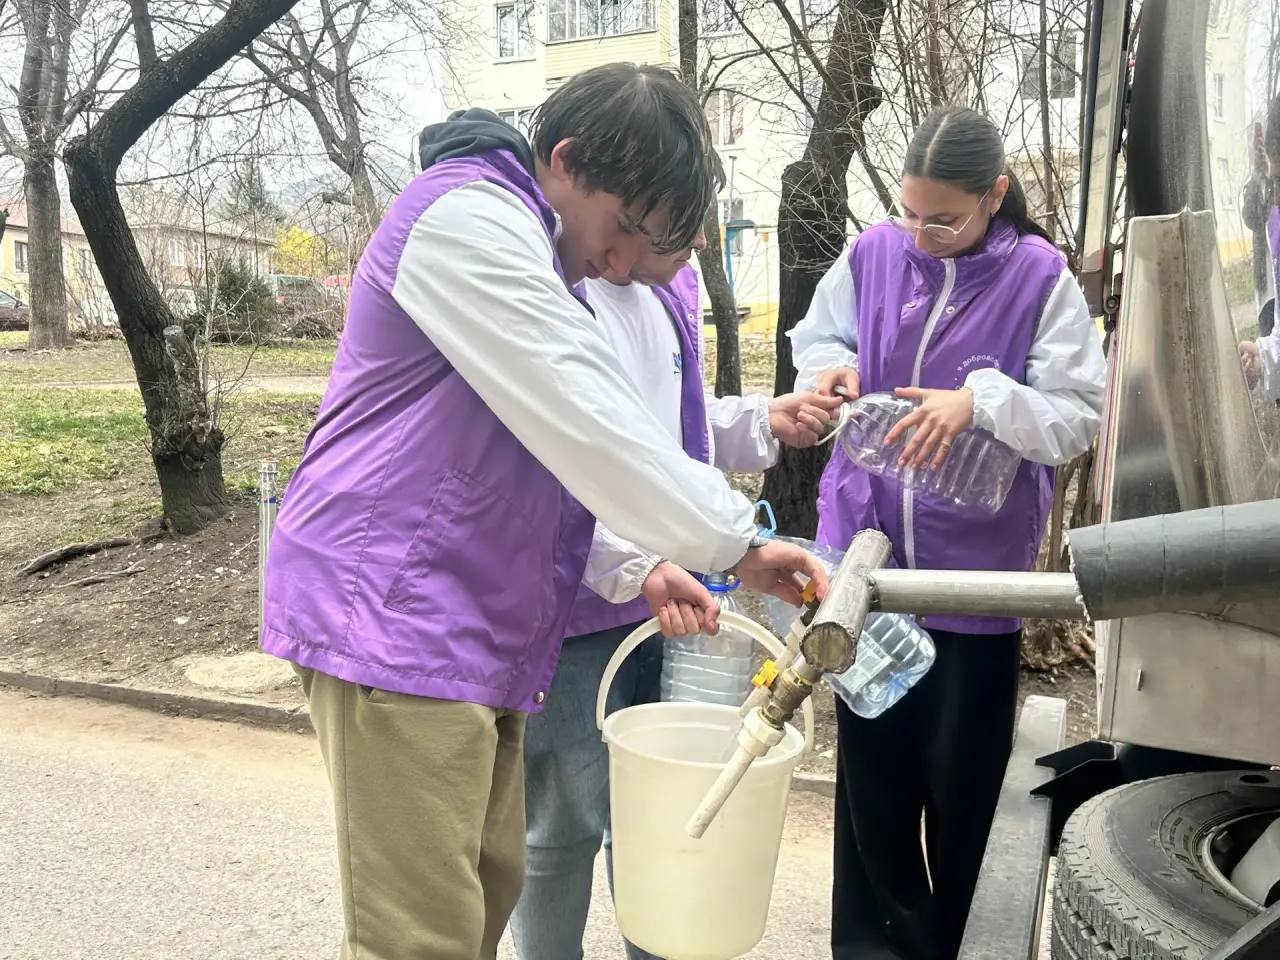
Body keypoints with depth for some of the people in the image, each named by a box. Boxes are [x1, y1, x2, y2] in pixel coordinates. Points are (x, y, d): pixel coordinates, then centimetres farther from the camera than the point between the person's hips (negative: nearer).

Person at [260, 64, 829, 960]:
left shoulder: (539, 255, 19)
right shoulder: (466, 219, -13)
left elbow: (556, 448, 17)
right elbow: (586, 418, -21)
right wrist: (735, 542, -13)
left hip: (477, 626, 10)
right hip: (395, 617, -10)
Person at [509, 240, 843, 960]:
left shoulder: (672, 290, 8)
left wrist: (765, 422, 3)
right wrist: (636, 566, -31)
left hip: (663, 604, 8)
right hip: (569, 615, -7)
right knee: (565, 824, 9)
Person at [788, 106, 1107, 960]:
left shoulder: (1040, 278, -9)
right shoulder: (872, 255, -1)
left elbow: (1080, 414, -11)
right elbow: (816, 338, 13)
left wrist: (980, 401, -27)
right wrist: (832, 367, -9)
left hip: (976, 568, -2)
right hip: (867, 548, 3)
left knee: (959, 776, 14)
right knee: (871, 766, 13)